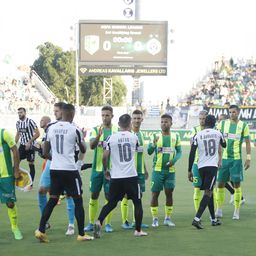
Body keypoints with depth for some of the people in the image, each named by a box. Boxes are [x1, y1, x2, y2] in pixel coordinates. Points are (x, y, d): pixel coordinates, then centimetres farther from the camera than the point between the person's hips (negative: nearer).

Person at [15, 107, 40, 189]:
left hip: (30, 145, -6)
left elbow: (37, 134, -16)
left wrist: (29, 142, -20)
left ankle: (30, 184, 9)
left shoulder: (30, 122, -15)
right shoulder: (18, 123, 5)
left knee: (31, 164, 1)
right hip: (22, 145, 6)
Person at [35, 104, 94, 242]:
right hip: (70, 170, -5)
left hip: (54, 169, 5)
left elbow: (45, 153, 7)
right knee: (78, 200, 6)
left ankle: (41, 230, 5)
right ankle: (81, 234, 9)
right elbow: (83, 150, 6)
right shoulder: (74, 129, -9)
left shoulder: (51, 128, 3)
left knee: (52, 199, 13)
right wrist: (82, 138, 25)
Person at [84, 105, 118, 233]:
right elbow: (91, 146, -13)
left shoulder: (117, 131, 2)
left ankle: (108, 223, 11)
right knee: (94, 195, 5)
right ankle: (91, 223, 13)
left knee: (109, 195, 1)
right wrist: (98, 136, -30)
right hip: (97, 168, 1)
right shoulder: (96, 130, 2)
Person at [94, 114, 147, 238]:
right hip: (131, 176, -1)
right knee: (137, 202, 13)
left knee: (111, 203, 11)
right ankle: (138, 230, 13)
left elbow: (105, 157, -3)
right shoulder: (134, 137, 0)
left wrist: (106, 169, 16)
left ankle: (99, 222, -11)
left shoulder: (111, 138, -2)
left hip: (116, 177, 1)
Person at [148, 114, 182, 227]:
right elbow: (149, 151, -9)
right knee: (155, 193, -1)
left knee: (169, 193, 6)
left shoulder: (175, 136, 4)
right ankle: (155, 219, 7)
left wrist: (174, 160, -13)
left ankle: (168, 218, 17)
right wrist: (153, 143, -29)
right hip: (157, 170, -2)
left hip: (170, 170, 2)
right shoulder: (156, 136, -1)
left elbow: (179, 151, 6)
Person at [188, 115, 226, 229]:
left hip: (201, 167, 3)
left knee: (209, 191, 17)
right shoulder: (217, 133, 3)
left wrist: (190, 170, 5)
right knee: (208, 192, -6)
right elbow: (224, 145, 24)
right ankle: (197, 219, -21)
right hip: (212, 166, -3)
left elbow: (192, 154, -1)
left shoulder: (197, 135, 1)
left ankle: (213, 219, 25)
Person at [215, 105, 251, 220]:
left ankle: (236, 211, 5)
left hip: (236, 159, -2)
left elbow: (247, 143, 2)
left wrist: (248, 158, -3)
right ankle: (219, 210, 11)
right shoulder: (222, 124, 4)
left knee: (237, 184, -1)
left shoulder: (243, 126, 0)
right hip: (223, 158, 2)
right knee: (220, 183, 2)